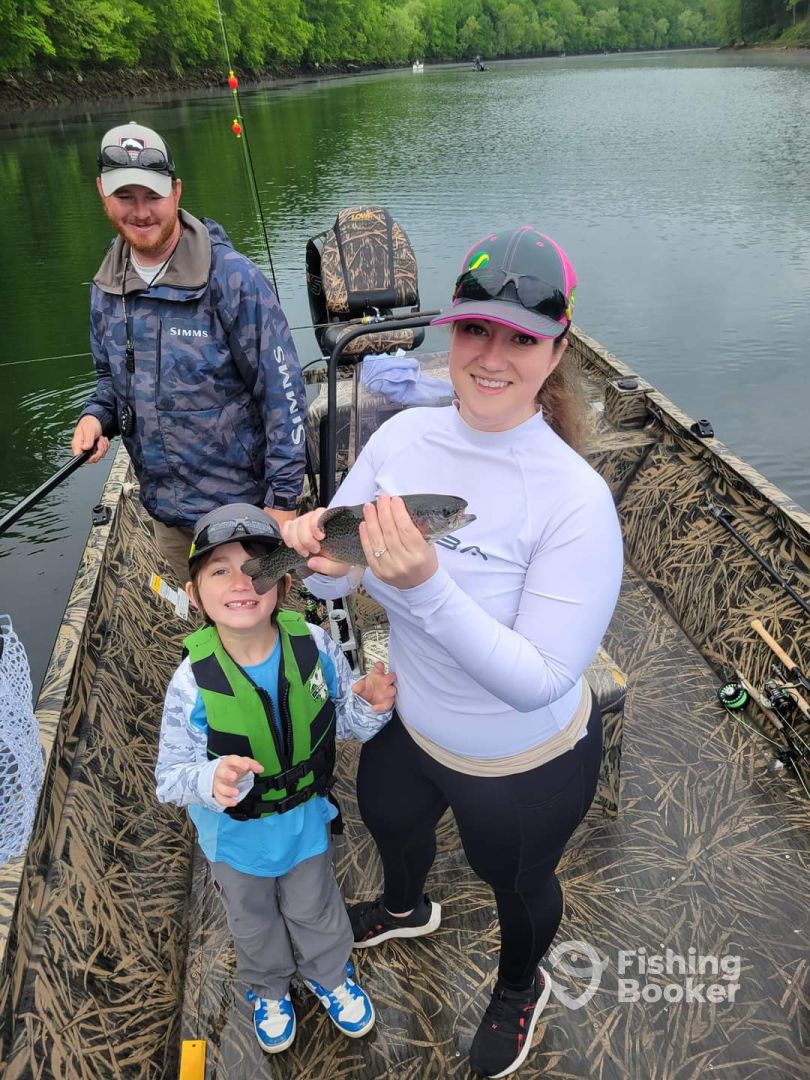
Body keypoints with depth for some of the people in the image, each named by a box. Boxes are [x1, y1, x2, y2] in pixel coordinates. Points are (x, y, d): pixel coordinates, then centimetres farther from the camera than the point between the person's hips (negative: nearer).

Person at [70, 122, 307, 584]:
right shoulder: (106, 290, 1)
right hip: (164, 510, 6)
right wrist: (97, 416, -6)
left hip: (241, 505, -6)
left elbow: (283, 390, -17)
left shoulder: (233, 279, -18)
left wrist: (283, 498, -18)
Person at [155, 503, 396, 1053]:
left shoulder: (315, 646, -26)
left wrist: (369, 707, -32)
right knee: (254, 923, 29)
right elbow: (171, 775, -22)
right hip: (237, 833, -1)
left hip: (306, 817, 1)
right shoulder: (193, 682, -30)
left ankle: (331, 976, 62)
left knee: (315, 910, 29)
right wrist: (212, 779, -43)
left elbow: (342, 722, -11)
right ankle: (269, 989, 63)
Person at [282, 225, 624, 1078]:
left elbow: (540, 681, -31)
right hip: (409, 721, 6)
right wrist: (318, 552, -34)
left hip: (523, 768, -5)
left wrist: (426, 586, -44)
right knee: (386, 820, 34)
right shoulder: (405, 433, -15)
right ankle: (405, 909, 74)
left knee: (516, 883, 26)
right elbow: (333, 580, -10)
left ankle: (520, 987, 65)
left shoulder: (576, 500, -31)